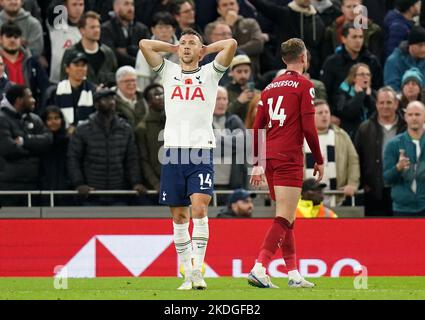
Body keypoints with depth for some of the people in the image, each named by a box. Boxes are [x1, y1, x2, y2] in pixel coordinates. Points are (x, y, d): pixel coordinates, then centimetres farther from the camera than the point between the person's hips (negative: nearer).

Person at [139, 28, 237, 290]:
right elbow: (144, 44, 11)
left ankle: (198, 270, -19)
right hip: (173, 150, 3)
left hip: (202, 151, -3)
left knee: (199, 208, -17)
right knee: (179, 216, 2)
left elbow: (231, 44, -1)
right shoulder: (169, 72, 17)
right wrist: (175, 49, 18)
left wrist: (206, 49, 14)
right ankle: (188, 274, 7)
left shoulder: (210, 73, 11)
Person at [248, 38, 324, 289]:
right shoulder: (304, 85, -3)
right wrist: (319, 160, 0)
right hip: (290, 157, -7)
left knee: (287, 217, 15)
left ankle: (294, 274, 17)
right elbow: (309, 127, -9)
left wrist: (258, 163, 19)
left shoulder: (270, 87, 16)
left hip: (270, 157, 7)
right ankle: (259, 268, -23)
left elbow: (257, 128, 14)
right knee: (284, 217, -10)